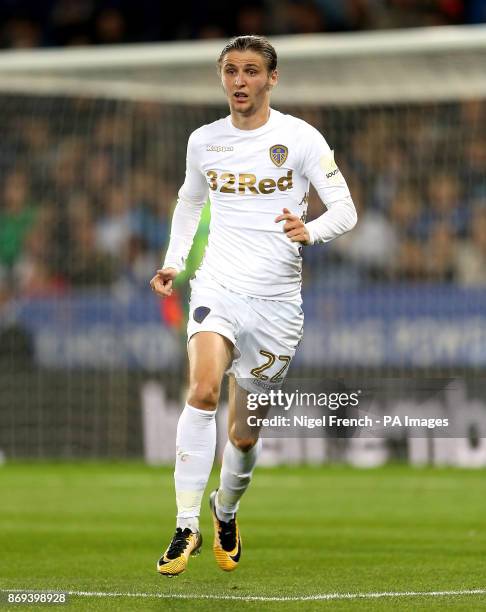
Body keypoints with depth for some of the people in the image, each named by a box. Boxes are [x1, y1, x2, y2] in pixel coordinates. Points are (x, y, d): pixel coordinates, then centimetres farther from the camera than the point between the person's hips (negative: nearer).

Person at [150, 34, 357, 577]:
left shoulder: (300, 139, -3)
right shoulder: (204, 141, 6)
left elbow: (345, 210, -4)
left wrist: (311, 232, -25)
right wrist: (173, 262, 13)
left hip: (277, 302, -1)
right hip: (217, 287, 1)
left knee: (245, 435, 6)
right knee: (204, 391, -27)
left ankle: (226, 511, 38)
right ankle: (186, 527, -25)